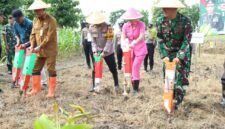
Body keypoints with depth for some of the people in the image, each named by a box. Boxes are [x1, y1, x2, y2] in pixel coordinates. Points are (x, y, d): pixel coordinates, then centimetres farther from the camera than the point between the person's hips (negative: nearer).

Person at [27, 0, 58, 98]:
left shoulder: (51, 20, -13)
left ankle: (51, 91, 8)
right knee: (35, 69, 9)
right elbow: (33, 34, 10)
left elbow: (49, 37, -18)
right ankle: (36, 89, 20)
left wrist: (40, 46, -20)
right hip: (39, 50, 6)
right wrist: (32, 45, -6)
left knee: (51, 70, 0)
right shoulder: (35, 20, 8)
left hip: (50, 50, -6)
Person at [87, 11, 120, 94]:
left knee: (113, 69, 4)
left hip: (108, 52, -3)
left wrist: (104, 52, -22)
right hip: (98, 52, 3)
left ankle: (116, 85, 19)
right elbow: (93, 41, 1)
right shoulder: (92, 29, -4)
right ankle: (94, 87, 10)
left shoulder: (108, 27, -16)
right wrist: (95, 51, -12)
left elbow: (109, 41, -17)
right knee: (95, 70, 0)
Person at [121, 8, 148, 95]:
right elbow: (123, 38, -8)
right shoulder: (125, 26, -6)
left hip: (140, 49, -4)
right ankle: (135, 87, 19)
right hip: (130, 50, 4)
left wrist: (134, 43, -44)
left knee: (135, 67, -14)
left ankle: (135, 89, -7)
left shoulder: (141, 24, -16)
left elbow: (141, 36, -27)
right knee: (130, 68, 5)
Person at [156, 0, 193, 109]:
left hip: (182, 53, -3)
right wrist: (164, 55, -14)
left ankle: (177, 102, 5)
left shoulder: (185, 21, -18)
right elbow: (160, 40, -5)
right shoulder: (160, 21, -9)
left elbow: (186, 41, -17)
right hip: (168, 54, 3)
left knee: (181, 78, -3)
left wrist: (179, 56, -23)